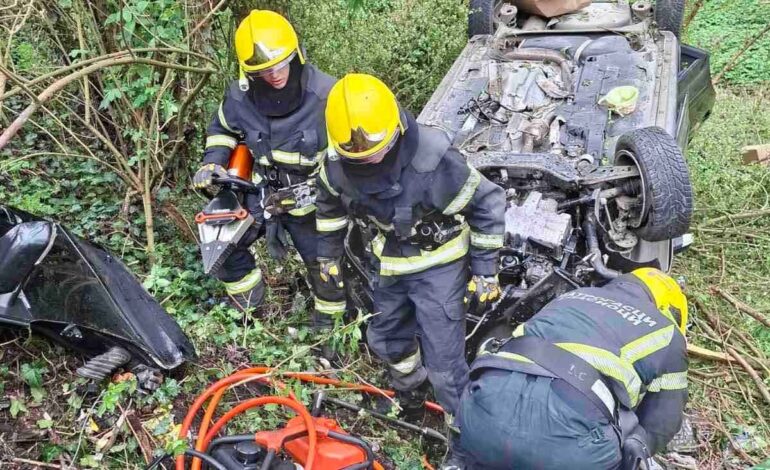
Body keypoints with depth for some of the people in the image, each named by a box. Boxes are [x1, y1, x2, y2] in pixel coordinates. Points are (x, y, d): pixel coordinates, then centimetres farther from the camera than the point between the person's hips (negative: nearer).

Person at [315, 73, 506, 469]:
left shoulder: (433, 161, -34)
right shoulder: (337, 162, -18)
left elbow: (487, 204, -20)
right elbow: (330, 203, 6)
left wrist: (484, 268, -15)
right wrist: (328, 253, 13)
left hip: (437, 264, -6)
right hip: (389, 262, 6)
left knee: (443, 360, -3)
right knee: (384, 337, 23)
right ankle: (409, 389, 55)